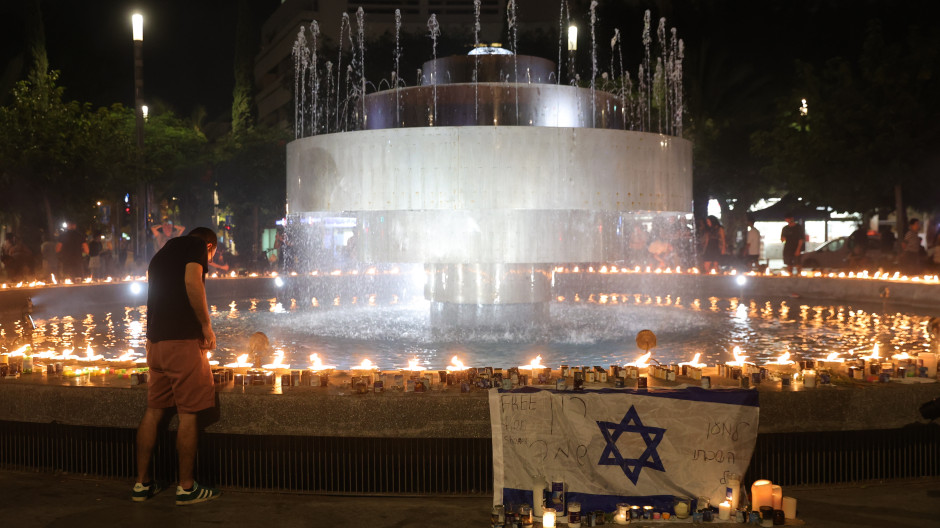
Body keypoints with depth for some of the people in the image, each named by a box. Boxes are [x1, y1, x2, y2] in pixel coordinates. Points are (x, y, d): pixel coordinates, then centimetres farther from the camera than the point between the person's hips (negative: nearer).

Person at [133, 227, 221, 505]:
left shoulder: (162, 253, 25)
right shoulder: (197, 246, 1)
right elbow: (192, 282, -18)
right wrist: (206, 324, -11)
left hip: (156, 340, 8)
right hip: (183, 339, -8)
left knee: (154, 410, 12)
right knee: (189, 412, -2)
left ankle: (142, 483, 16)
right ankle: (186, 488, 2)